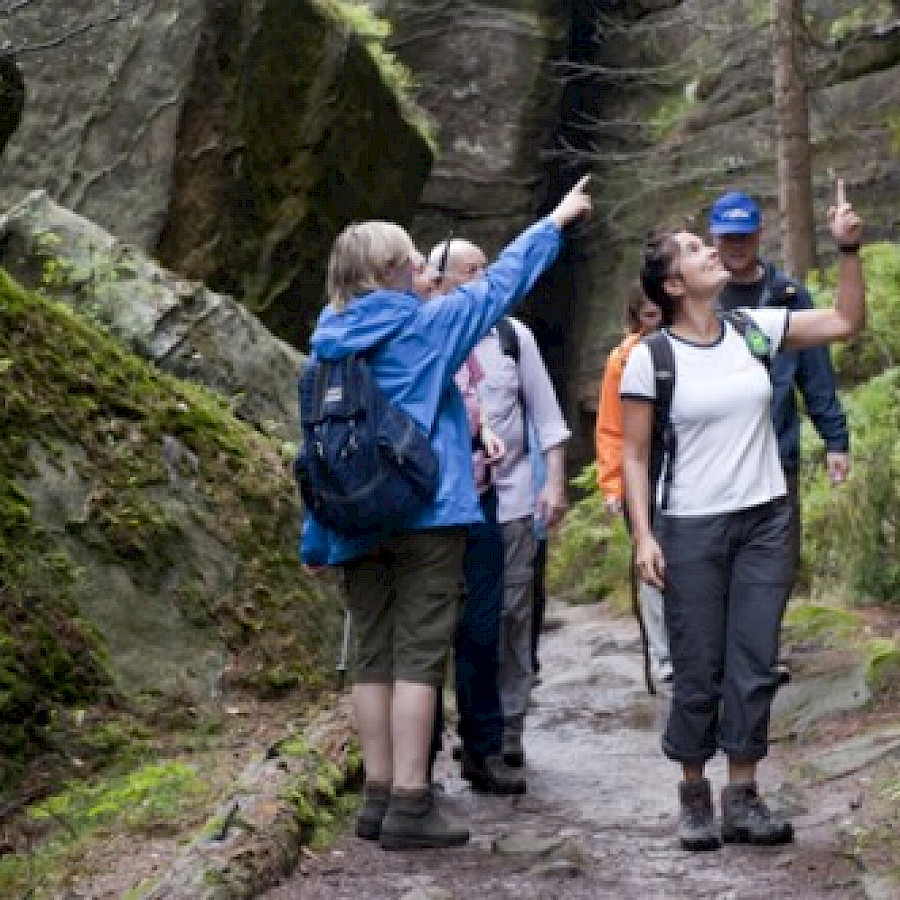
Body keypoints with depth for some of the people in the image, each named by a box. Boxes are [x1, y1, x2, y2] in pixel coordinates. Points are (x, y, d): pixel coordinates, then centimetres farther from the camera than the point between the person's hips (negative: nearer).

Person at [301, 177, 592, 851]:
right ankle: (409, 804, -8)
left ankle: (379, 795, 12)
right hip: (426, 513, -5)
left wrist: (315, 538, 13)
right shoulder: (424, 325, -6)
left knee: (374, 657, 10)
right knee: (419, 656, -5)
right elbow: (499, 285, 4)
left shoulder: (328, 343, 8)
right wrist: (556, 221, 16)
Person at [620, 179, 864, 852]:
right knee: (699, 669, 2)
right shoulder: (650, 358, -6)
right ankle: (694, 794, 16)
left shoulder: (756, 330, 3)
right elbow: (634, 455, -3)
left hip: (766, 519, 3)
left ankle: (743, 797, 11)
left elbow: (847, 322, 7)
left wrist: (848, 248, -3)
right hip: (690, 527, -3)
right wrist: (643, 533, -11)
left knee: (754, 665, 3)